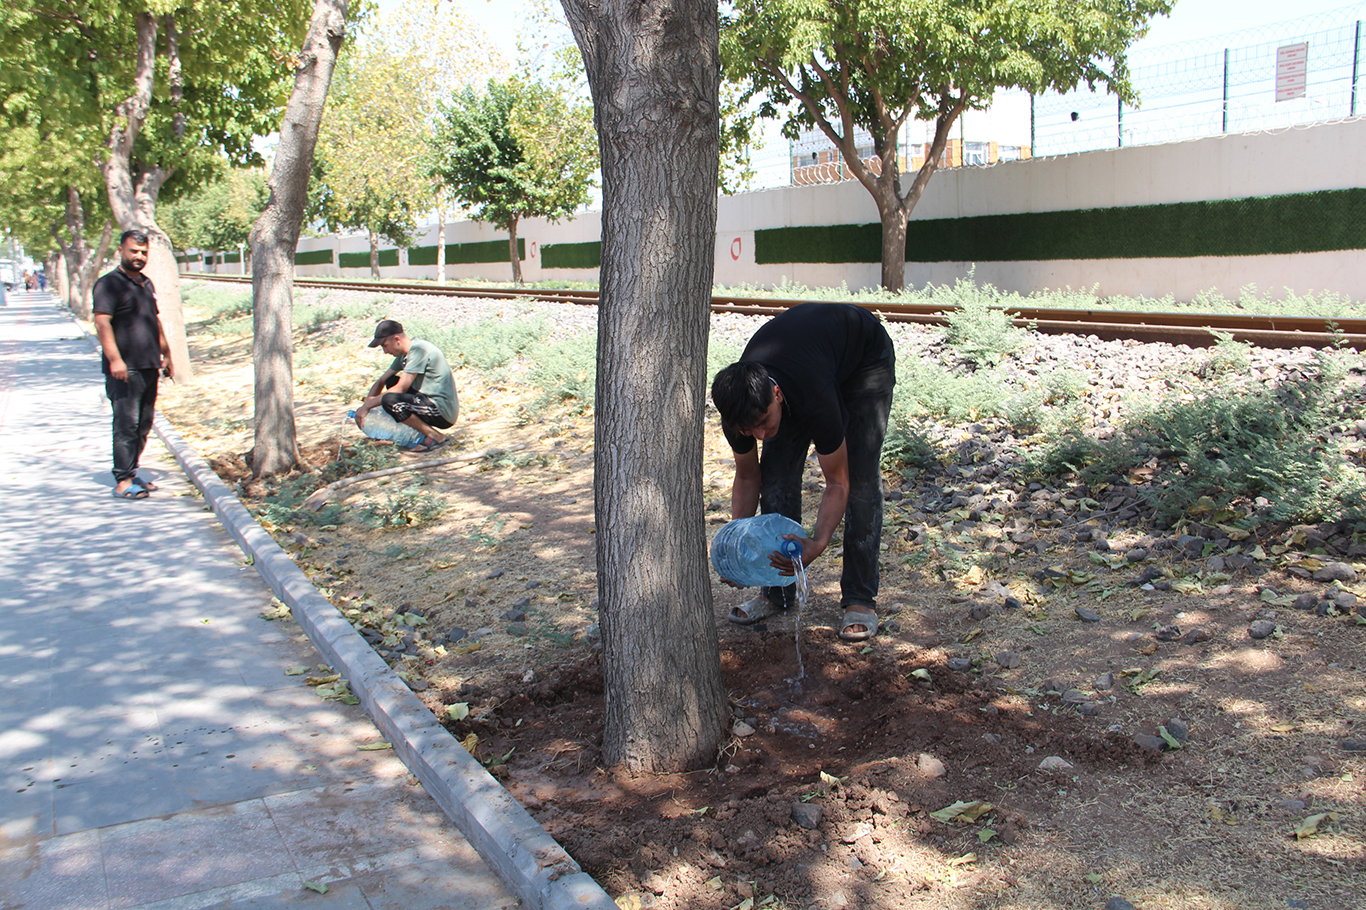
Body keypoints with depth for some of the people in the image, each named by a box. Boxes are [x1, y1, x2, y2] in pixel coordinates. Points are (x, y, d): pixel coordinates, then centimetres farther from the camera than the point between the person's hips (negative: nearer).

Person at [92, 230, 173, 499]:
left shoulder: (146, 284, 19)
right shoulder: (109, 285, -7)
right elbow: (102, 323, -16)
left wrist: (166, 354, 26)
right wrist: (114, 359, -25)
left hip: (149, 367, 8)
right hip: (125, 369, -8)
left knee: (143, 425, 11)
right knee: (126, 424, -9)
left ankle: (131, 474, 22)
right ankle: (123, 482, -6)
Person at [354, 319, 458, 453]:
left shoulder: (419, 350, -17)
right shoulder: (404, 354, 12)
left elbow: (401, 389, -19)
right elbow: (381, 382, 16)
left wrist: (368, 405, -13)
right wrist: (365, 405, 0)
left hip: (444, 412, -10)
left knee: (389, 400, -25)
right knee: (391, 381, 16)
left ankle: (436, 437, -13)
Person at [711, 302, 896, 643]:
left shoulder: (815, 399, -44)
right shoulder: (739, 406, -28)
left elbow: (838, 483, -30)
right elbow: (747, 477, -10)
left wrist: (818, 543, -44)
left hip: (866, 356, -5)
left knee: (860, 478, -17)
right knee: (776, 470, -7)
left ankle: (860, 599, -8)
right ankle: (777, 591, 5)